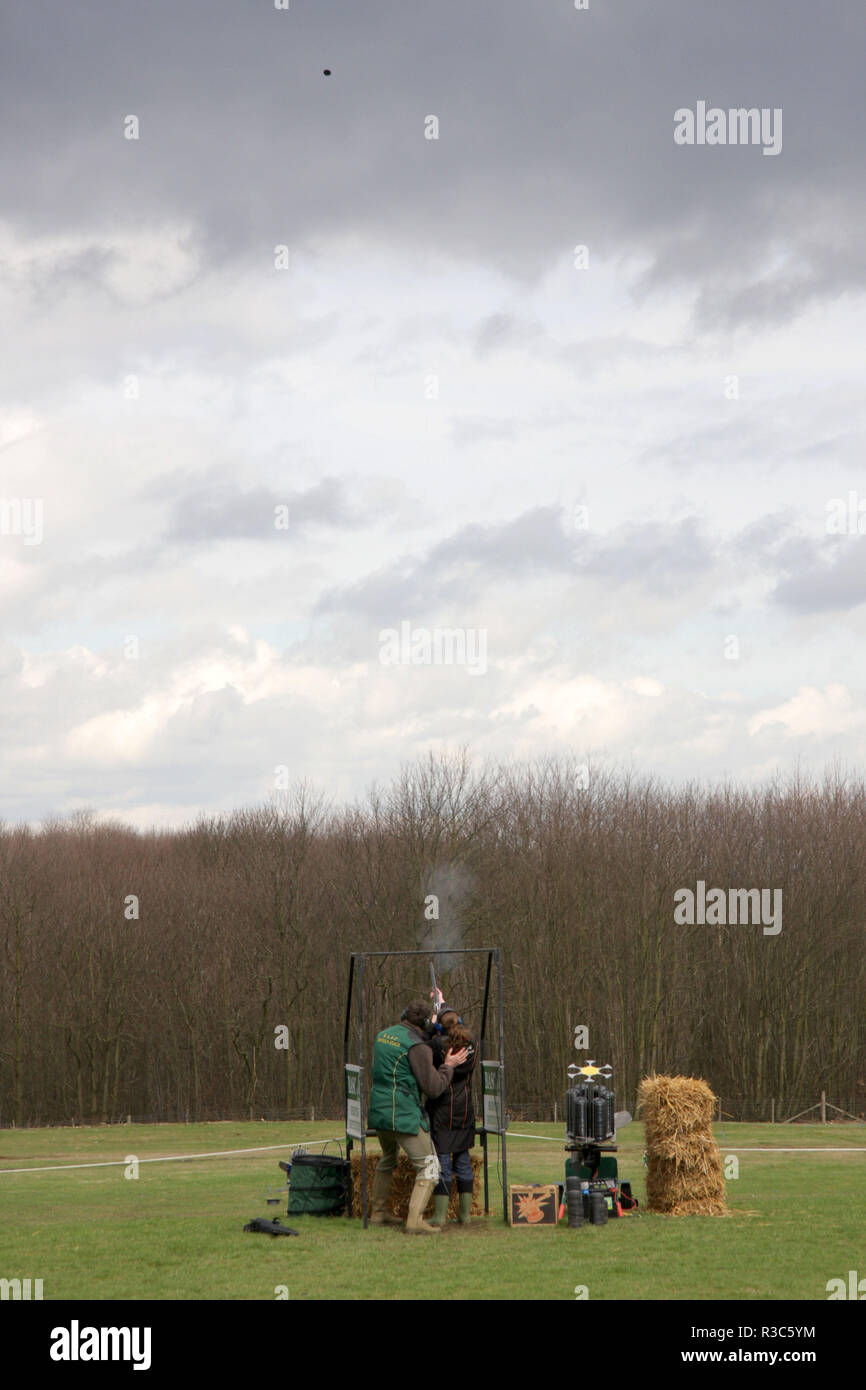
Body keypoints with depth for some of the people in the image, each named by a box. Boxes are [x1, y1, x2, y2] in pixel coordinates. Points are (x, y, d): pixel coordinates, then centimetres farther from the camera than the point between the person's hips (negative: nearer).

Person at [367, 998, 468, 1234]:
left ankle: (378, 1212, 35)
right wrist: (448, 1066, 0)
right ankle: (415, 1220, -13)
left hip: (378, 1112, 8)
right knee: (428, 1166, -2)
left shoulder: (383, 1035, 10)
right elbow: (433, 1088, -13)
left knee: (388, 1159, 29)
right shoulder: (417, 1046, -15)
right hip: (404, 1115, -8)